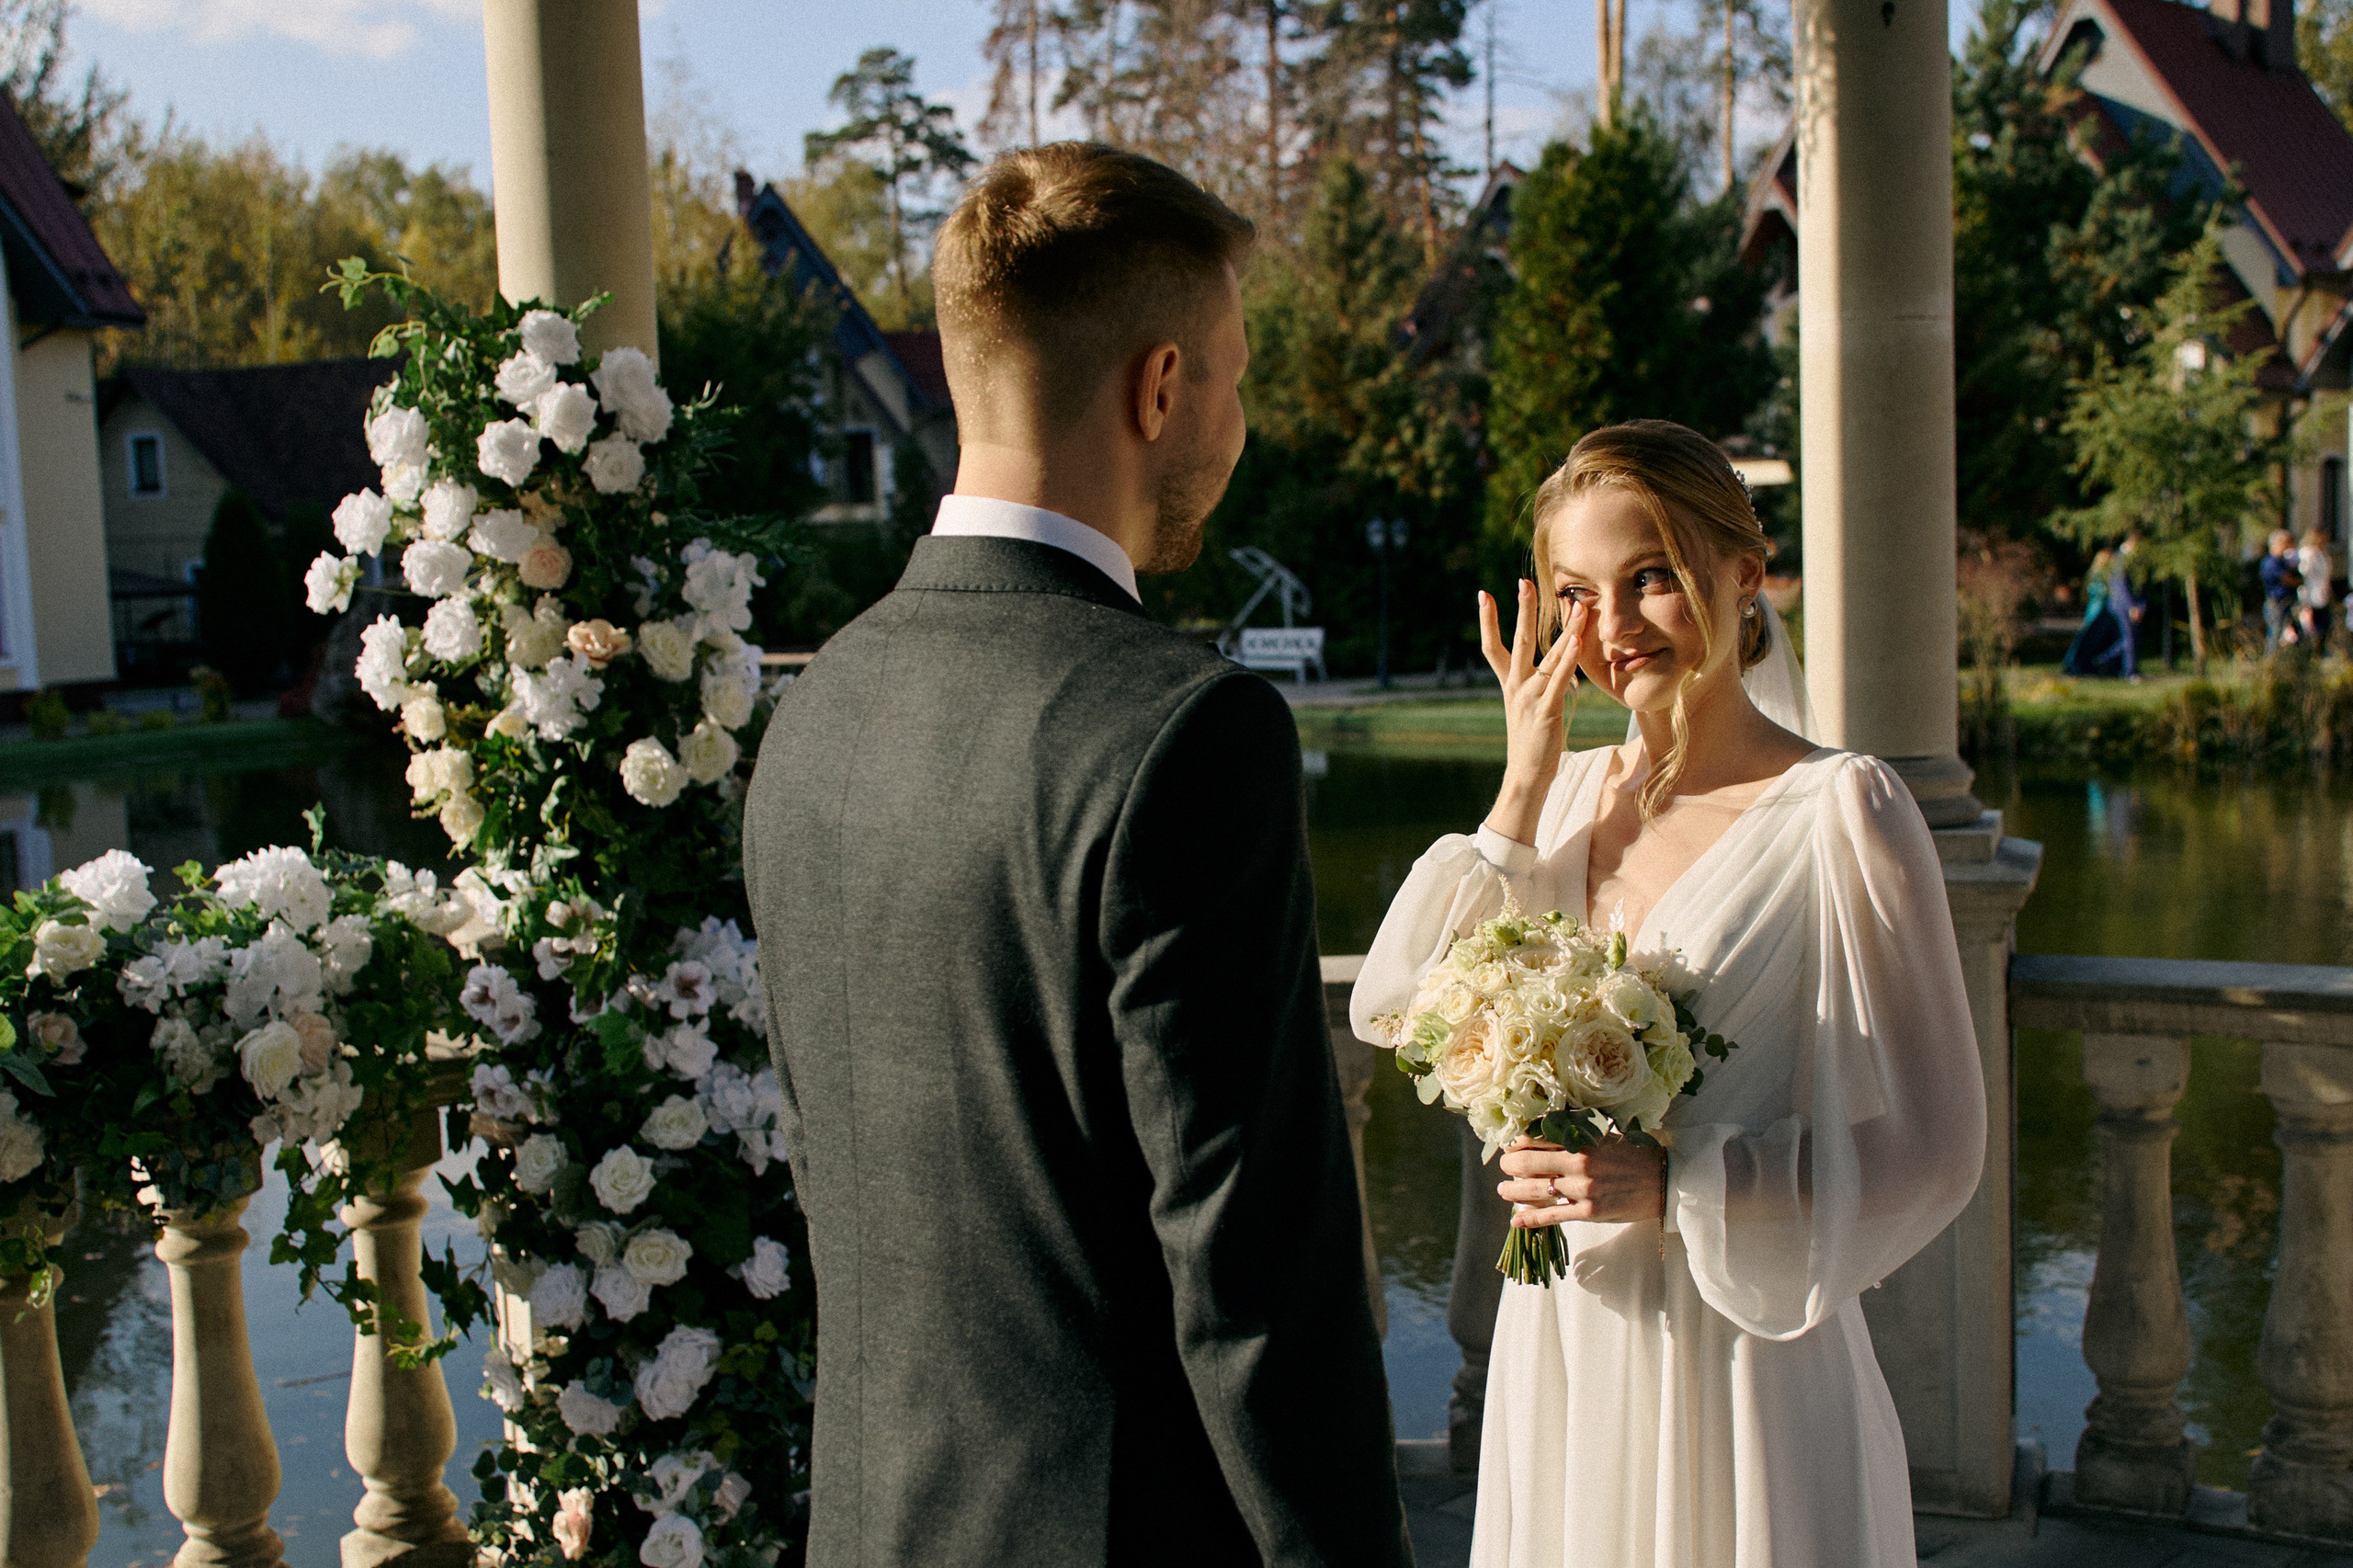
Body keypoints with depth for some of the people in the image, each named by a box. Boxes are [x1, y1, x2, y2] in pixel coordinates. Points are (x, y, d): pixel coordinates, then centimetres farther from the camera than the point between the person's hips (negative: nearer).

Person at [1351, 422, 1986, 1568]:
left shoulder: (1839, 811, -13)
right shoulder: (1566, 793, 5)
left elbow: (1929, 1147, -12)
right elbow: (1396, 1014, -2)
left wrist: (1676, 1187, -21)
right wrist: (1521, 795, -5)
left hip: (1745, 1367, -5)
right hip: (1558, 1353, 5)